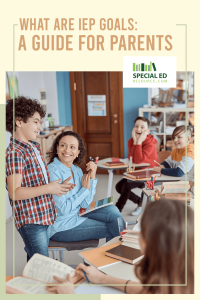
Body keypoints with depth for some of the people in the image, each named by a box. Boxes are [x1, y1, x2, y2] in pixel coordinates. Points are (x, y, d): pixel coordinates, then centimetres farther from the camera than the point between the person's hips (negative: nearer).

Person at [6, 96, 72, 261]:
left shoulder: (34, 147, 13)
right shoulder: (14, 153, -16)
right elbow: (15, 193, -22)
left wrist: (58, 186, 10)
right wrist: (48, 188, -24)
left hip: (43, 215, 9)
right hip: (30, 220, -9)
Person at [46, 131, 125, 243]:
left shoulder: (77, 170, 4)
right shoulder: (53, 171, -20)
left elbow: (85, 204, -1)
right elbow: (63, 209, -22)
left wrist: (92, 178, -10)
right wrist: (84, 189, -12)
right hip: (60, 227, -7)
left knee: (112, 210, -6)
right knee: (111, 229, -4)